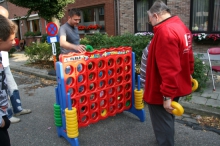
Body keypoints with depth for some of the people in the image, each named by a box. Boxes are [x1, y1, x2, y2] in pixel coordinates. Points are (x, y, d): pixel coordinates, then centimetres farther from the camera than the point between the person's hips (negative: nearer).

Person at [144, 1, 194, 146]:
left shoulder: (165, 31, -25)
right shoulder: (181, 26, 7)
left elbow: (169, 68, -30)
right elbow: (188, 56, 16)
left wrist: (167, 95, -25)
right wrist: (188, 74, 27)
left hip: (161, 92, -10)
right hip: (177, 86, 10)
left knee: (163, 124, 7)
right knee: (167, 119, 27)